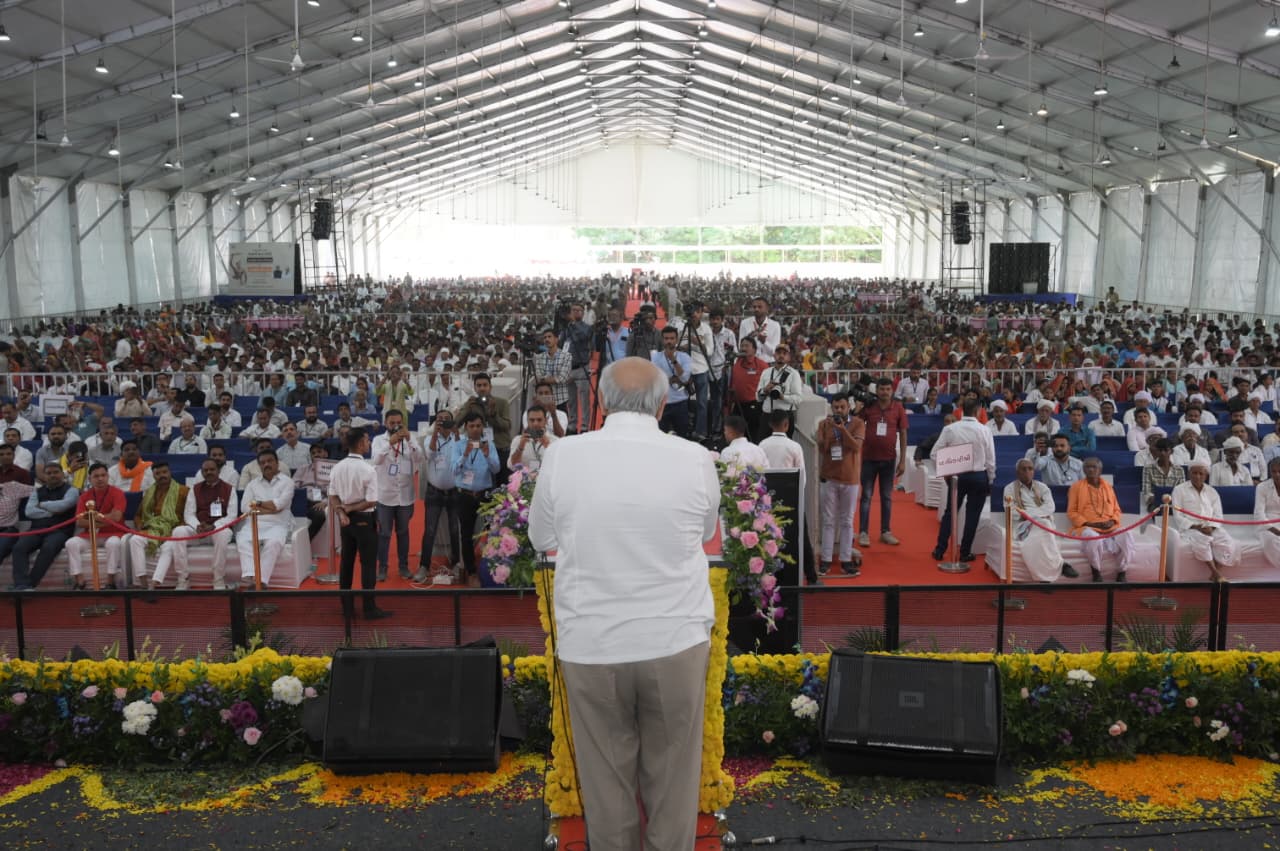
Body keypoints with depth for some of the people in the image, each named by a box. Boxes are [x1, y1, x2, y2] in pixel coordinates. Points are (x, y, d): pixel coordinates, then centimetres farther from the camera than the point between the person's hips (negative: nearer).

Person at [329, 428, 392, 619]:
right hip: (364, 520, -6)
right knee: (368, 564, 1)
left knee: (346, 561, 13)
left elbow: (333, 496, 1)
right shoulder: (368, 469, -17)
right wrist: (349, 509, -9)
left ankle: (347, 607, 18)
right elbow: (371, 502, -18)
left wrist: (342, 513, -9)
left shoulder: (337, 468, 2)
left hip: (346, 520, 6)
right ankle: (370, 609, 4)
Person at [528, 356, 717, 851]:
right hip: (676, 641, 0)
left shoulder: (562, 457, -6)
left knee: (606, 781, 15)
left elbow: (541, 539, 8)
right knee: (673, 780, 15)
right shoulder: (695, 459, -7)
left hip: (590, 645, 0)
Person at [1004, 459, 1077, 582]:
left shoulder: (1042, 487, 18)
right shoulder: (1010, 488, 12)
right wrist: (1039, 513, -12)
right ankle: (1059, 565, -34)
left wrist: (1030, 514, -16)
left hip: (1043, 523, 1)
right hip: (1023, 525, -1)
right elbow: (1011, 512, -2)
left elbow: (1050, 507, 1)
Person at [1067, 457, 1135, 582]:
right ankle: (1096, 573, -20)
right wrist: (1087, 523, -10)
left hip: (1109, 528, 3)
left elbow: (1116, 510, 20)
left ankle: (1122, 573, -16)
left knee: (1126, 535, -28)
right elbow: (1072, 512, 4)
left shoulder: (1108, 486, 18)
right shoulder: (1076, 487, 7)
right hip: (1087, 527, -3)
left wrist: (1112, 521, -3)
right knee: (1093, 537, -39)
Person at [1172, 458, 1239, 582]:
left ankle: (1217, 574, -25)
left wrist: (1210, 527, -11)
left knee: (1228, 543, -28)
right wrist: (1196, 527, -15)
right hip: (1189, 528, -4)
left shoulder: (1212, 492, 19)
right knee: (1201, 540, -39)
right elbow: (1178, 517, -1)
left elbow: (1218, 516, 11)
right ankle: (1216, 574, -35)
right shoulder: (1179, 490, 8)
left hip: (1211, 528, 4)